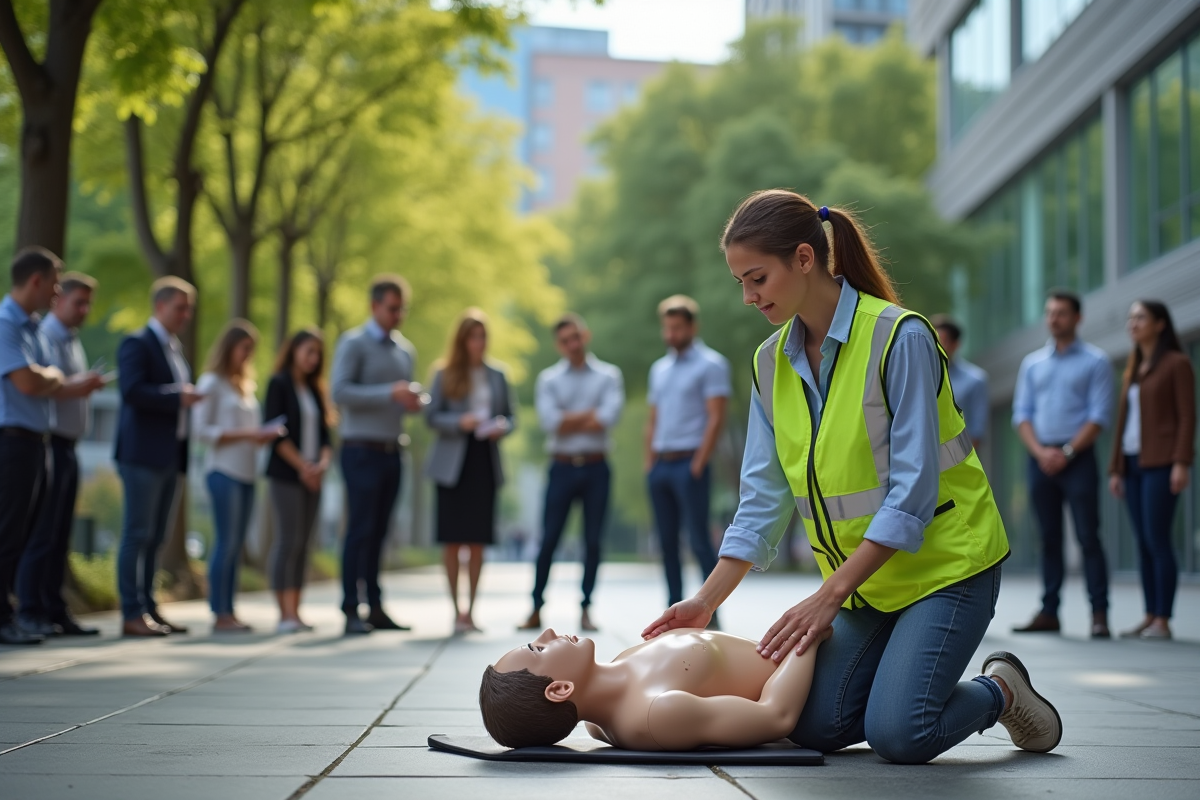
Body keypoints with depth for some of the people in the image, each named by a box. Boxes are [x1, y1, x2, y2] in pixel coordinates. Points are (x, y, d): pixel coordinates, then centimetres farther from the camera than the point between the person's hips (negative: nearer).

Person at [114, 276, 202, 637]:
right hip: (143, 454, -8)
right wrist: (177, 397, -20)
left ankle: (148, 609, 14)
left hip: (170, 455, 9)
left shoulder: (175, 347, 20)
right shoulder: (136, 343, -7)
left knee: (155, 537, 10)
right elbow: (132, 390, -20)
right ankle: (132, 614, -5)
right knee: (138, 534, -7)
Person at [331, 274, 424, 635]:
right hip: (362, 450, -6)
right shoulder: (353, 343, -4)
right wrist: (390, 393, -22)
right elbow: (340, 391, -15)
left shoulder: (405, 350, 17)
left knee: (379, 532, 8)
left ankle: (376, 608, 10)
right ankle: (351, 611, -5)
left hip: (392, 452, 6)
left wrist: (414, 400, -1)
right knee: (360, 530, -7)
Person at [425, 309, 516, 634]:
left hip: (485, 460, 2)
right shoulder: (444, 375, 3)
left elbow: (511, 414, 13)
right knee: (453, 540, -2)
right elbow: (432, 415, -1)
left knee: (478, 540, 2)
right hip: (453, 461, -2)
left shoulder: (496, 376, 11)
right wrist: (459, 422, -18)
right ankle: (456, 610, 7)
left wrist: (502, 427, -9)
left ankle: (470, 610, 11)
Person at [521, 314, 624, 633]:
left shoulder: (608, 376, 5)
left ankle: (586, 610, 12)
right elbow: (550, 421, -9)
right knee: (548, 539, -1)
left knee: (593, 541, 4)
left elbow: (609, 418, -11)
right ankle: (536, 610, 5)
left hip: (596, 467, 0)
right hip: (562, 467, 0)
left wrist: (568, 420, -6)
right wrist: (589, 414, -6)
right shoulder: (548, 379, 6)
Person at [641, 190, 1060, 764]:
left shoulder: (899, 338, -18)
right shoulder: (771, 362, 2)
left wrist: (829, 595, -24)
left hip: (942, 560, -6)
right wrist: (706, 601, -5)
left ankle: (1003, 694, 11)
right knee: (814, 728, -7)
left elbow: (912, 491, -21)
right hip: (861, 577, 6)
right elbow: (764, 496, 3)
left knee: (896, 734, -18)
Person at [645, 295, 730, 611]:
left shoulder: (710, 364, -3)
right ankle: (674, 610, 13)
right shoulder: (659, 368, 18)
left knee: (699, 539, -8)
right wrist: (650, 463, 10)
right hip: (661, 464, 7)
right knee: (667, 541, 8)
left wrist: (698, 465, -14)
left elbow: (716, 418, -10)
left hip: (689, 464, -7)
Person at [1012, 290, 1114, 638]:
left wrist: (1066, 452, -13)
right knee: (1049, 538, 6)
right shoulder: (1032, 363, 15)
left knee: (1088, 537, -7)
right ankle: (1049, 612, 9)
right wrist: (1039, 451, -6)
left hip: (1077, 459, -4)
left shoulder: (1094, 361, 2)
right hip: (1040, 460, 4)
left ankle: (1099, 613, -5)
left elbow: (1099, 415, -5)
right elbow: (1021, 413, 10)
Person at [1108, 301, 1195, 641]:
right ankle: (1150, 616, 7)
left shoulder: (1177, 364, -1)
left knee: (1157, 539, -10)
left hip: (1160, 462, -7)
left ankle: (1163, 621, -8)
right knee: (1143, 543, 5)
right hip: (1133, 462, 7)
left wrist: (1182, 462, -16)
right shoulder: (1132, 369, 19)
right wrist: (1115, 468, 14)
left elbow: (1187, 416, -7)